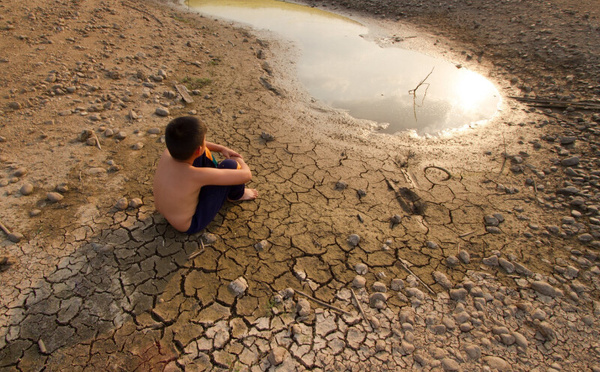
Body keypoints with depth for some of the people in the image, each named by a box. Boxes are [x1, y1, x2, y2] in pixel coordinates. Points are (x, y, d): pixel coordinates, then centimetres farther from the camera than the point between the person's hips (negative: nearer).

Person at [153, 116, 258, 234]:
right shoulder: (197, 175, -38)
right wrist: (240, 161, -7)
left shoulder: (168, 152, -19)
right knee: (230, 165, -18)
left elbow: (191, 144, 6)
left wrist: (222, 148, 3)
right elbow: (246, 175, -30)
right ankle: (236, 195, 15)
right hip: (191, 223, -7)